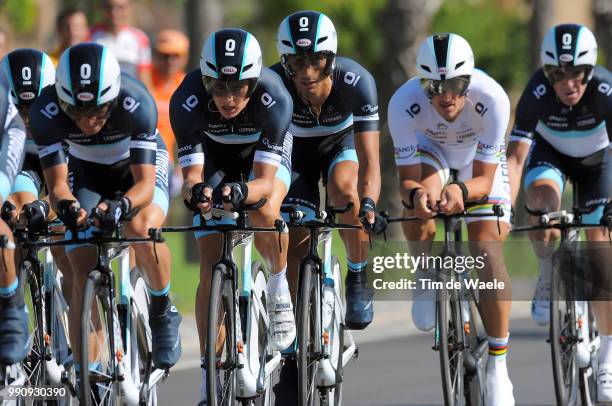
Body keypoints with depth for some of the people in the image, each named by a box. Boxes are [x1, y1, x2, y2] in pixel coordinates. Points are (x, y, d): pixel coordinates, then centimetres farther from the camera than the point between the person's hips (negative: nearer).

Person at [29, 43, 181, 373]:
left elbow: (145, 183, -39)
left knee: (140, 227, -33)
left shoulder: (135, 103, -38)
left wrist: (121, 205, -60)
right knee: (84, 274, -14)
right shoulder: (46, 111, -33)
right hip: (86, 172, 2)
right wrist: (65, 204, -53)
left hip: (138, 166, -2)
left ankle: (163, 310, -6)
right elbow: (56, 184, -30)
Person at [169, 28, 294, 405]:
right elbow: (191, 173, -32)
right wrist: (195, 191, -55)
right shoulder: (188, 101, -34)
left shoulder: (273, 99, -37)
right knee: (211, 267, -10)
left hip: (265, 155, -1)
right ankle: (210, 375, -4)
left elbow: (265, 180, -37)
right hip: (215, 158, 1)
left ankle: (279, 282, -4)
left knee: (264, 212, -35)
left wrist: (243, 191, -59)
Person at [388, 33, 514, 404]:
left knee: (489, 253, -17)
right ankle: (427, 278, -2)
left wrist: (463, 190, -54)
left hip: (479, 156, -1)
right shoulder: (404, 104, -37)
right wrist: (415, 193, -53)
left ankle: (498, 366, -7)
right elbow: (408, 179, -30)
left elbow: (484, 179, -32)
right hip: (430, 149, 1)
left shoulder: (492, 99, -39)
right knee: (421, 196, -34)